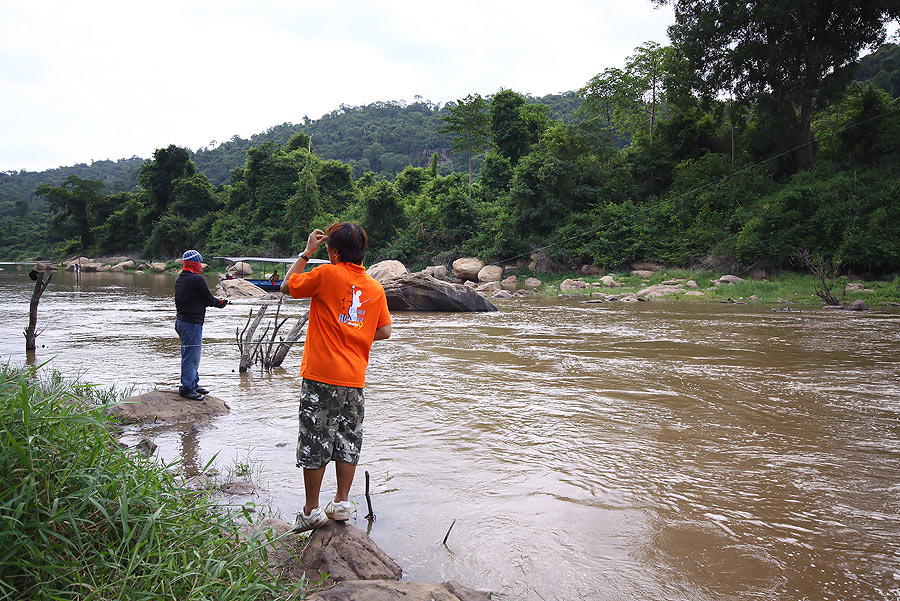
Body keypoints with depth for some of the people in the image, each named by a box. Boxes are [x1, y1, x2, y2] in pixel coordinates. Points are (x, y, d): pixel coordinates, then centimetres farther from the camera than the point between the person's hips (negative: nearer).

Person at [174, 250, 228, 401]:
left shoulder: (179, 279, 12)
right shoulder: (198, 279, -16)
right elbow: (208, 299, -9)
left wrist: (215, 301, 16)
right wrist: (220, 302, 12)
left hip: (180, 320, 10)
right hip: (192, 323, -10)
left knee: (189, 355, 19)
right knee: (192, 356, -3)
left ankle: (193, 383, 29)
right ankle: (187, 388, 2)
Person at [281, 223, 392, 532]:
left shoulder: (327, 274, -8)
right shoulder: (375, 287, 6)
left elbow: (287, 285, 5)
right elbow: (385, 331, 7)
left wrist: (306, 252, 11)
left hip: (321, 376, -4)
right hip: (355, 378, 5)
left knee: (315, 443, 5)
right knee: (348, 440, 14)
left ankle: (311, 511, 13)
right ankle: (341, 503, 21)